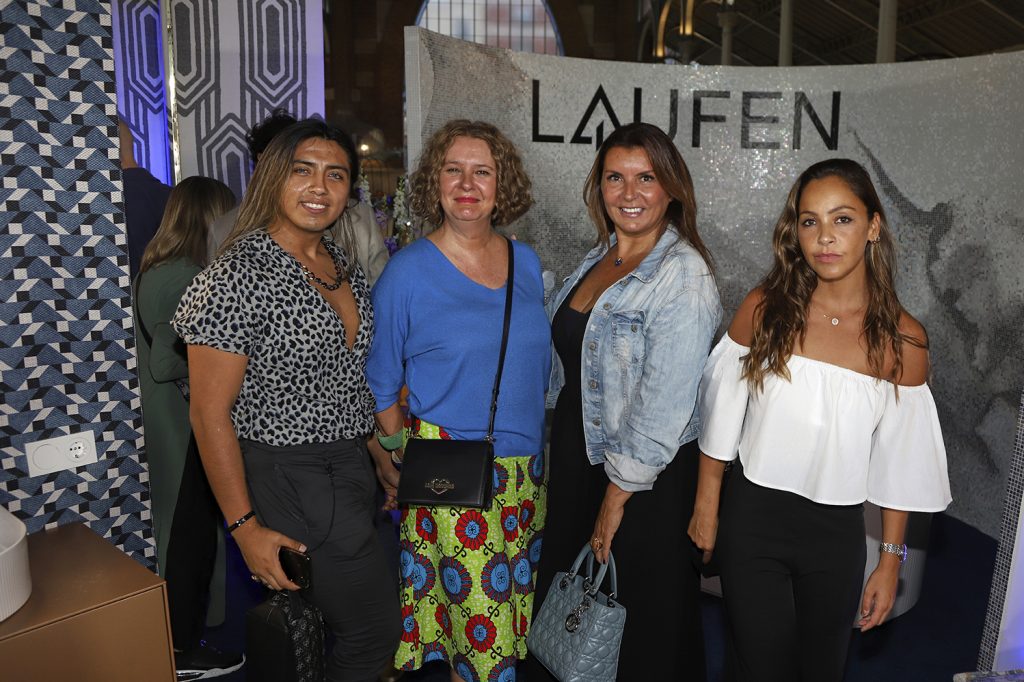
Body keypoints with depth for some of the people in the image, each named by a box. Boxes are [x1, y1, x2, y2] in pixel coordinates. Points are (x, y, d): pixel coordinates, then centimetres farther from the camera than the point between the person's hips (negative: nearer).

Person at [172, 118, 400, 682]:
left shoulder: (343, 265, 6)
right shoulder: (237, 275, -17)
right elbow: (210, 414, -16)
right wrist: (245, 526, -16)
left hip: (349, 467, 7)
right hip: (286, 479, -7)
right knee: (375, 627, -1)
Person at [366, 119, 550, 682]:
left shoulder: (526, 262, 6)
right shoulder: (407, 272, -8)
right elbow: (381, 388, -1)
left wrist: (533, 443, 12)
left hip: (523, 468, 5)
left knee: (516, 597, 14)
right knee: (478, 611, -1)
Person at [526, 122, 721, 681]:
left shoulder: (683, 274, -18)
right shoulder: (599, 258, 6)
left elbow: (666, 401, -21)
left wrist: (618, 496, -17)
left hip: (646, 479, -7)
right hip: (575, 456, 8)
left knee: (639, 617, 12)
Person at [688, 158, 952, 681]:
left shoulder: (902, 339, -8)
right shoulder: (764, 308, -10)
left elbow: (900, 463, -1)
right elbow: (721, 416, -1)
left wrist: (890, 562, 3)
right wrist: (706, 506, 3)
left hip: (837, 532, 1)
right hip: (752, 519, -1)